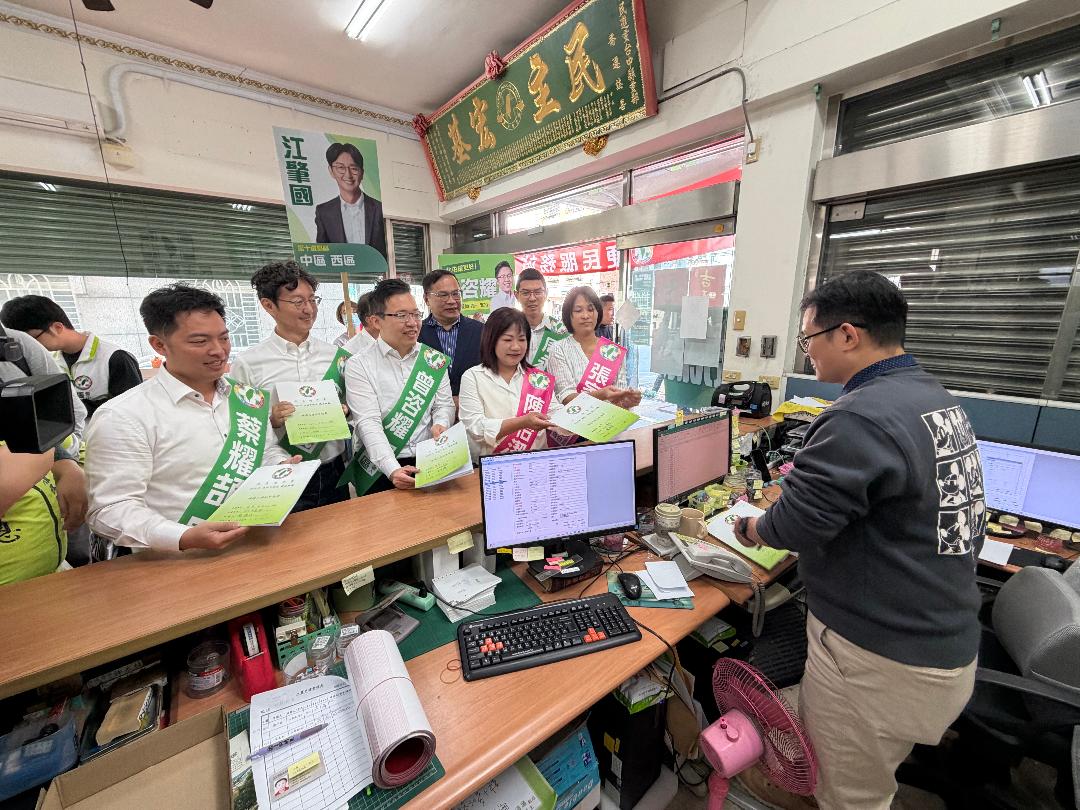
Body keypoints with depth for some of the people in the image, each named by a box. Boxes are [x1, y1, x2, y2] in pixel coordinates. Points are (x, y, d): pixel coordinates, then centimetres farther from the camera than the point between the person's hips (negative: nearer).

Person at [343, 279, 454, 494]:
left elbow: (444, 404, 11)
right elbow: (368, 423, -10)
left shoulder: (435, 360, 9)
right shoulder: (358, 365, -2)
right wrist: (393, 470, -23)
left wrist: (440, 424, -12)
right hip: (380, 470, -2)